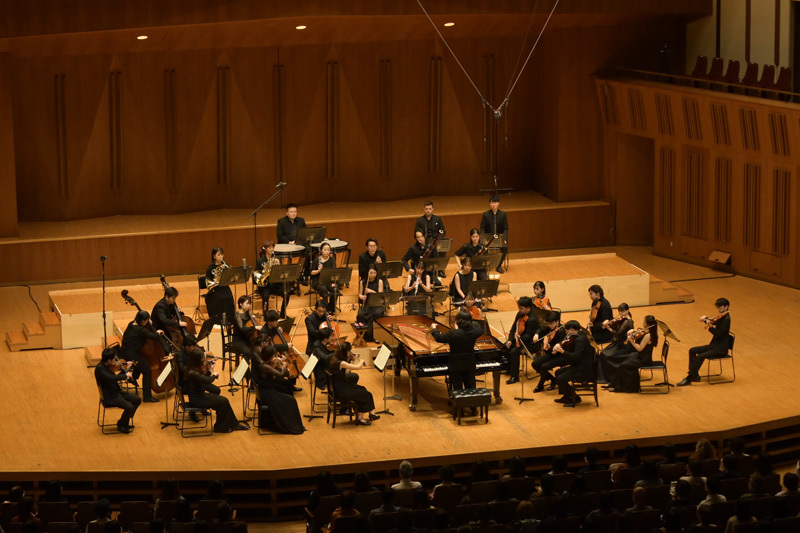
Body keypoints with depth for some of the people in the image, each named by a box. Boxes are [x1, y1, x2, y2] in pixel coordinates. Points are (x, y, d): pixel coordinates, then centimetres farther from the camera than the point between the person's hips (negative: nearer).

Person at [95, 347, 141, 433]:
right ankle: (121, 425, 4)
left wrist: (126, 369, 14)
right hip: (110, 397, -10)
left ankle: (125, 422, 17)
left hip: (117, 392, 10)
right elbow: (111, 378, -37)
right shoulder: (99, 369, -24)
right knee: (129, 407, -23)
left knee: (137, 400, 5)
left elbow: (116, 377, 18)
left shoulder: (107, 367, 5)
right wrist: (125, 375, -26)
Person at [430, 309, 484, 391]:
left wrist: (434, 329, 9)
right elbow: (480, 330, 15)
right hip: (470, 366, 4)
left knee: (457, 388, 6)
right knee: (471, 388, 15)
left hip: (456, 367, -4)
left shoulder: (453, 334, -23)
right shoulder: (473, 332, -10)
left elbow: (439, 338, -10)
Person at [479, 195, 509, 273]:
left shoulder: (502, 214, 1)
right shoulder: (486, 214, 1)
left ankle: (499, 265, -8)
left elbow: (505, 228, 1)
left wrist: (504, 239, -16)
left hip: (500, 236, 0)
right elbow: (482, 228, 2)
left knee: (505, 247, -30)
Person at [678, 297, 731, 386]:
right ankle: (695, 375, 3)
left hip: (720, 348, -10)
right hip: (714, 345, 10)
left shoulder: (726, 319, -17)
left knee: (700, 356, -25)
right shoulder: (720, 317, 9)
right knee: (692, 351, 3)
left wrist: (710, 327, -33)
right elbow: (712, 322, 24)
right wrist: (706, 319, 4)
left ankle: (689, 379, -18)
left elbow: (719, 334, -24)